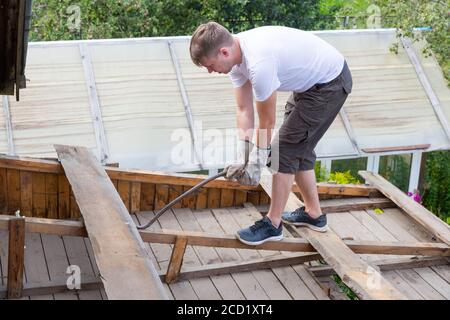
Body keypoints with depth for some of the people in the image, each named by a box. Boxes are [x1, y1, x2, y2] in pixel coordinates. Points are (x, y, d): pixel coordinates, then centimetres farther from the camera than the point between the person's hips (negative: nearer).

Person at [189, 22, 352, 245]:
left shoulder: (259, 64, -33)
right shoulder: (236, 54, -5)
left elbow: (267, 122, -20)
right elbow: (244, 110, -1)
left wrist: (256, 163, -8)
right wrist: (243, 158, -6)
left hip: (330, 83, -9)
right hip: (311, 80, 10)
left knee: (285, 150, -7)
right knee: (297, 149, 17)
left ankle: (273, 224, 5)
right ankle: (313, 214, 31)